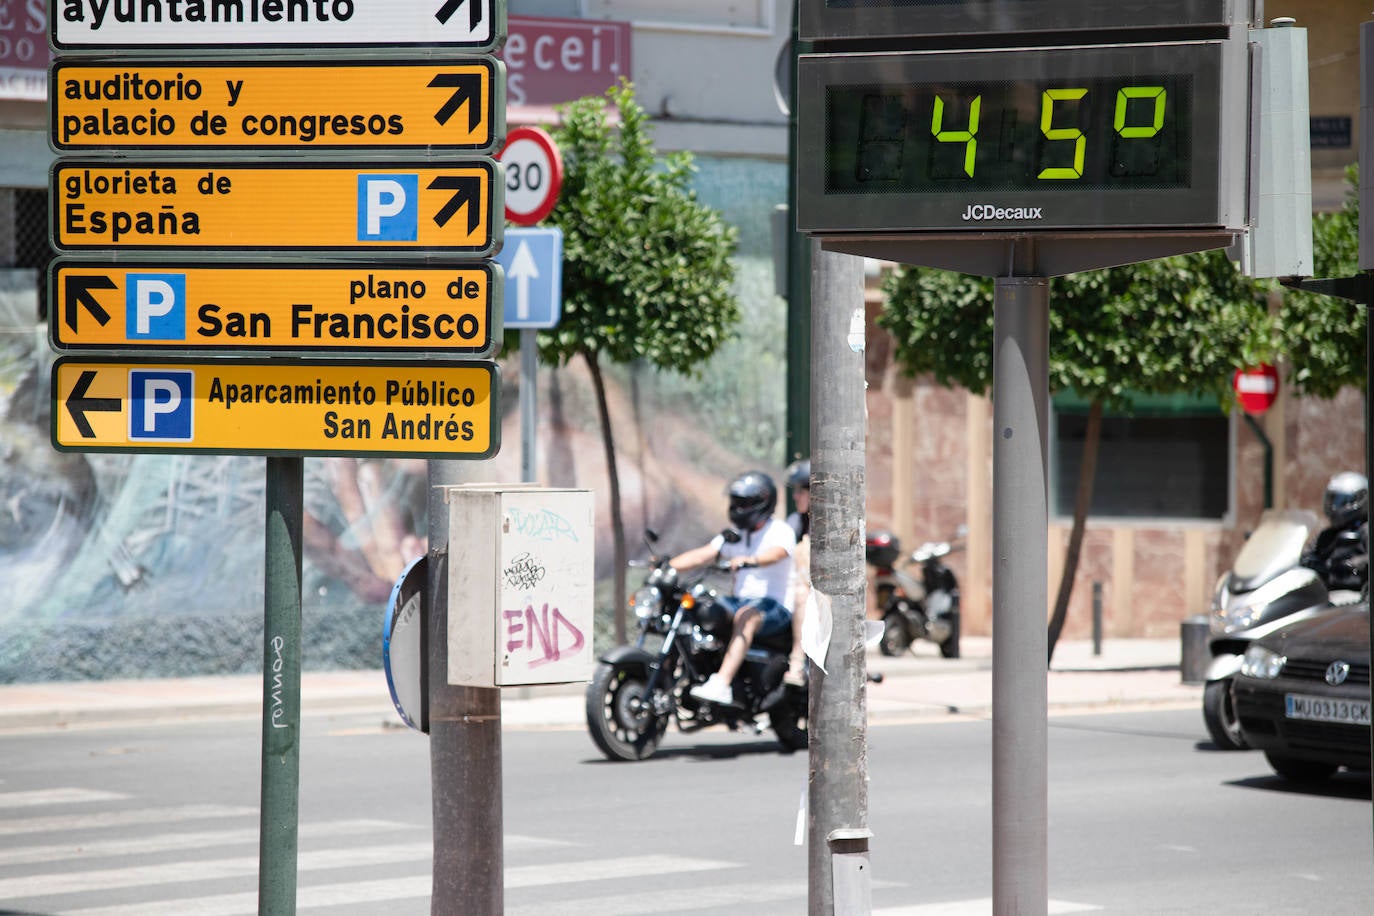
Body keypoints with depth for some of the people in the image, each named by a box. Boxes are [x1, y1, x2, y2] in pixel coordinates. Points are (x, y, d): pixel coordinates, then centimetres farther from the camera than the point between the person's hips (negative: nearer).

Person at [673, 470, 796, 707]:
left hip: (775, 606, -7)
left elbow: (776, 553, -27)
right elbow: (702, 555, 6)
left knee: (746, 617, -38)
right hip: (740, 600, 7)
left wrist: (749, 561, -48)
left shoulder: (780, 531, -5)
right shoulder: (735, 535, 16)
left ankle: (721, 685, -51)